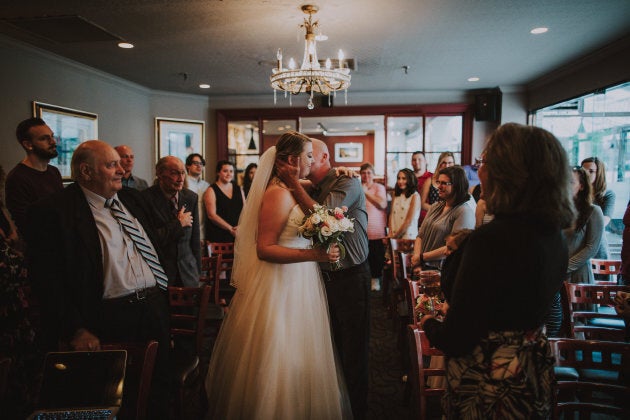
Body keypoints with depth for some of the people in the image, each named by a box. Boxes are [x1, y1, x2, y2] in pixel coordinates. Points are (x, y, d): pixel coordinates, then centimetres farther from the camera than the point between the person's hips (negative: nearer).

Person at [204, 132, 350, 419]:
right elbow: (264, 248, -23)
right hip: (280, 285, -9)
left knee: (298, 358, 19)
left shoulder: (293, 189, 10)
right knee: (280, 361, 5)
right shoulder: (277, 193, -18)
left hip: (299, 281, 9)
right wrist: (314, 254, -29)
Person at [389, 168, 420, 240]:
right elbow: (391, 215, 8)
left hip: (408, 236, -4)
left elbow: (409, 221, -10)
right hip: (394, 236, 4)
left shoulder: (415, 196, -7)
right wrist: (390, 234, -3)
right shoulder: (396, 195, 9)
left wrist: (396, 236, -8)